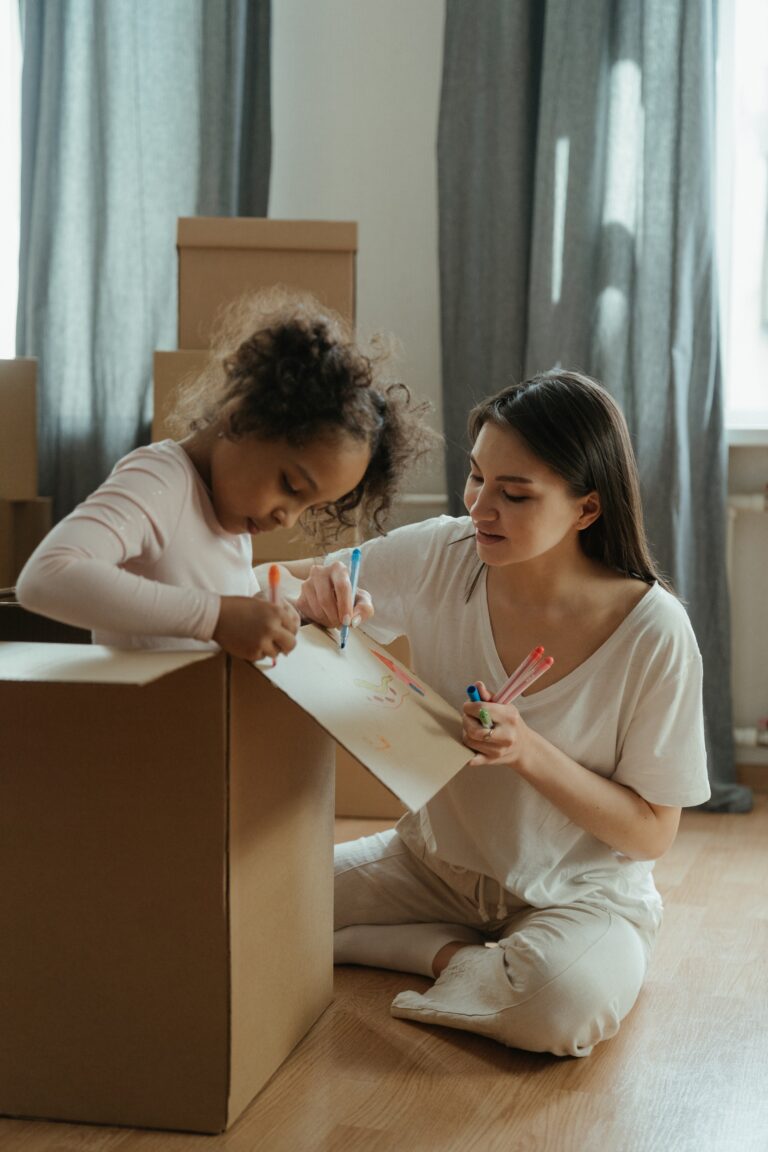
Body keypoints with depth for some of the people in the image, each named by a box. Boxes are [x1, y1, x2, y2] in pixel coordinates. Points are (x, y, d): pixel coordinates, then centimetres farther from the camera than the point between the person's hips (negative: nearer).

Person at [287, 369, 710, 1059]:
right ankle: (462, 956, 1)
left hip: (583, 891, -4)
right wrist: (315, 593, -28)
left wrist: (529, 752, -29)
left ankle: (447, 953, -6)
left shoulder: (652, 633, -20)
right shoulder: (442, 557, -12)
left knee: (563, 1003, -37)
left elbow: (652, 832, -13)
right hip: (437, 862, 5)